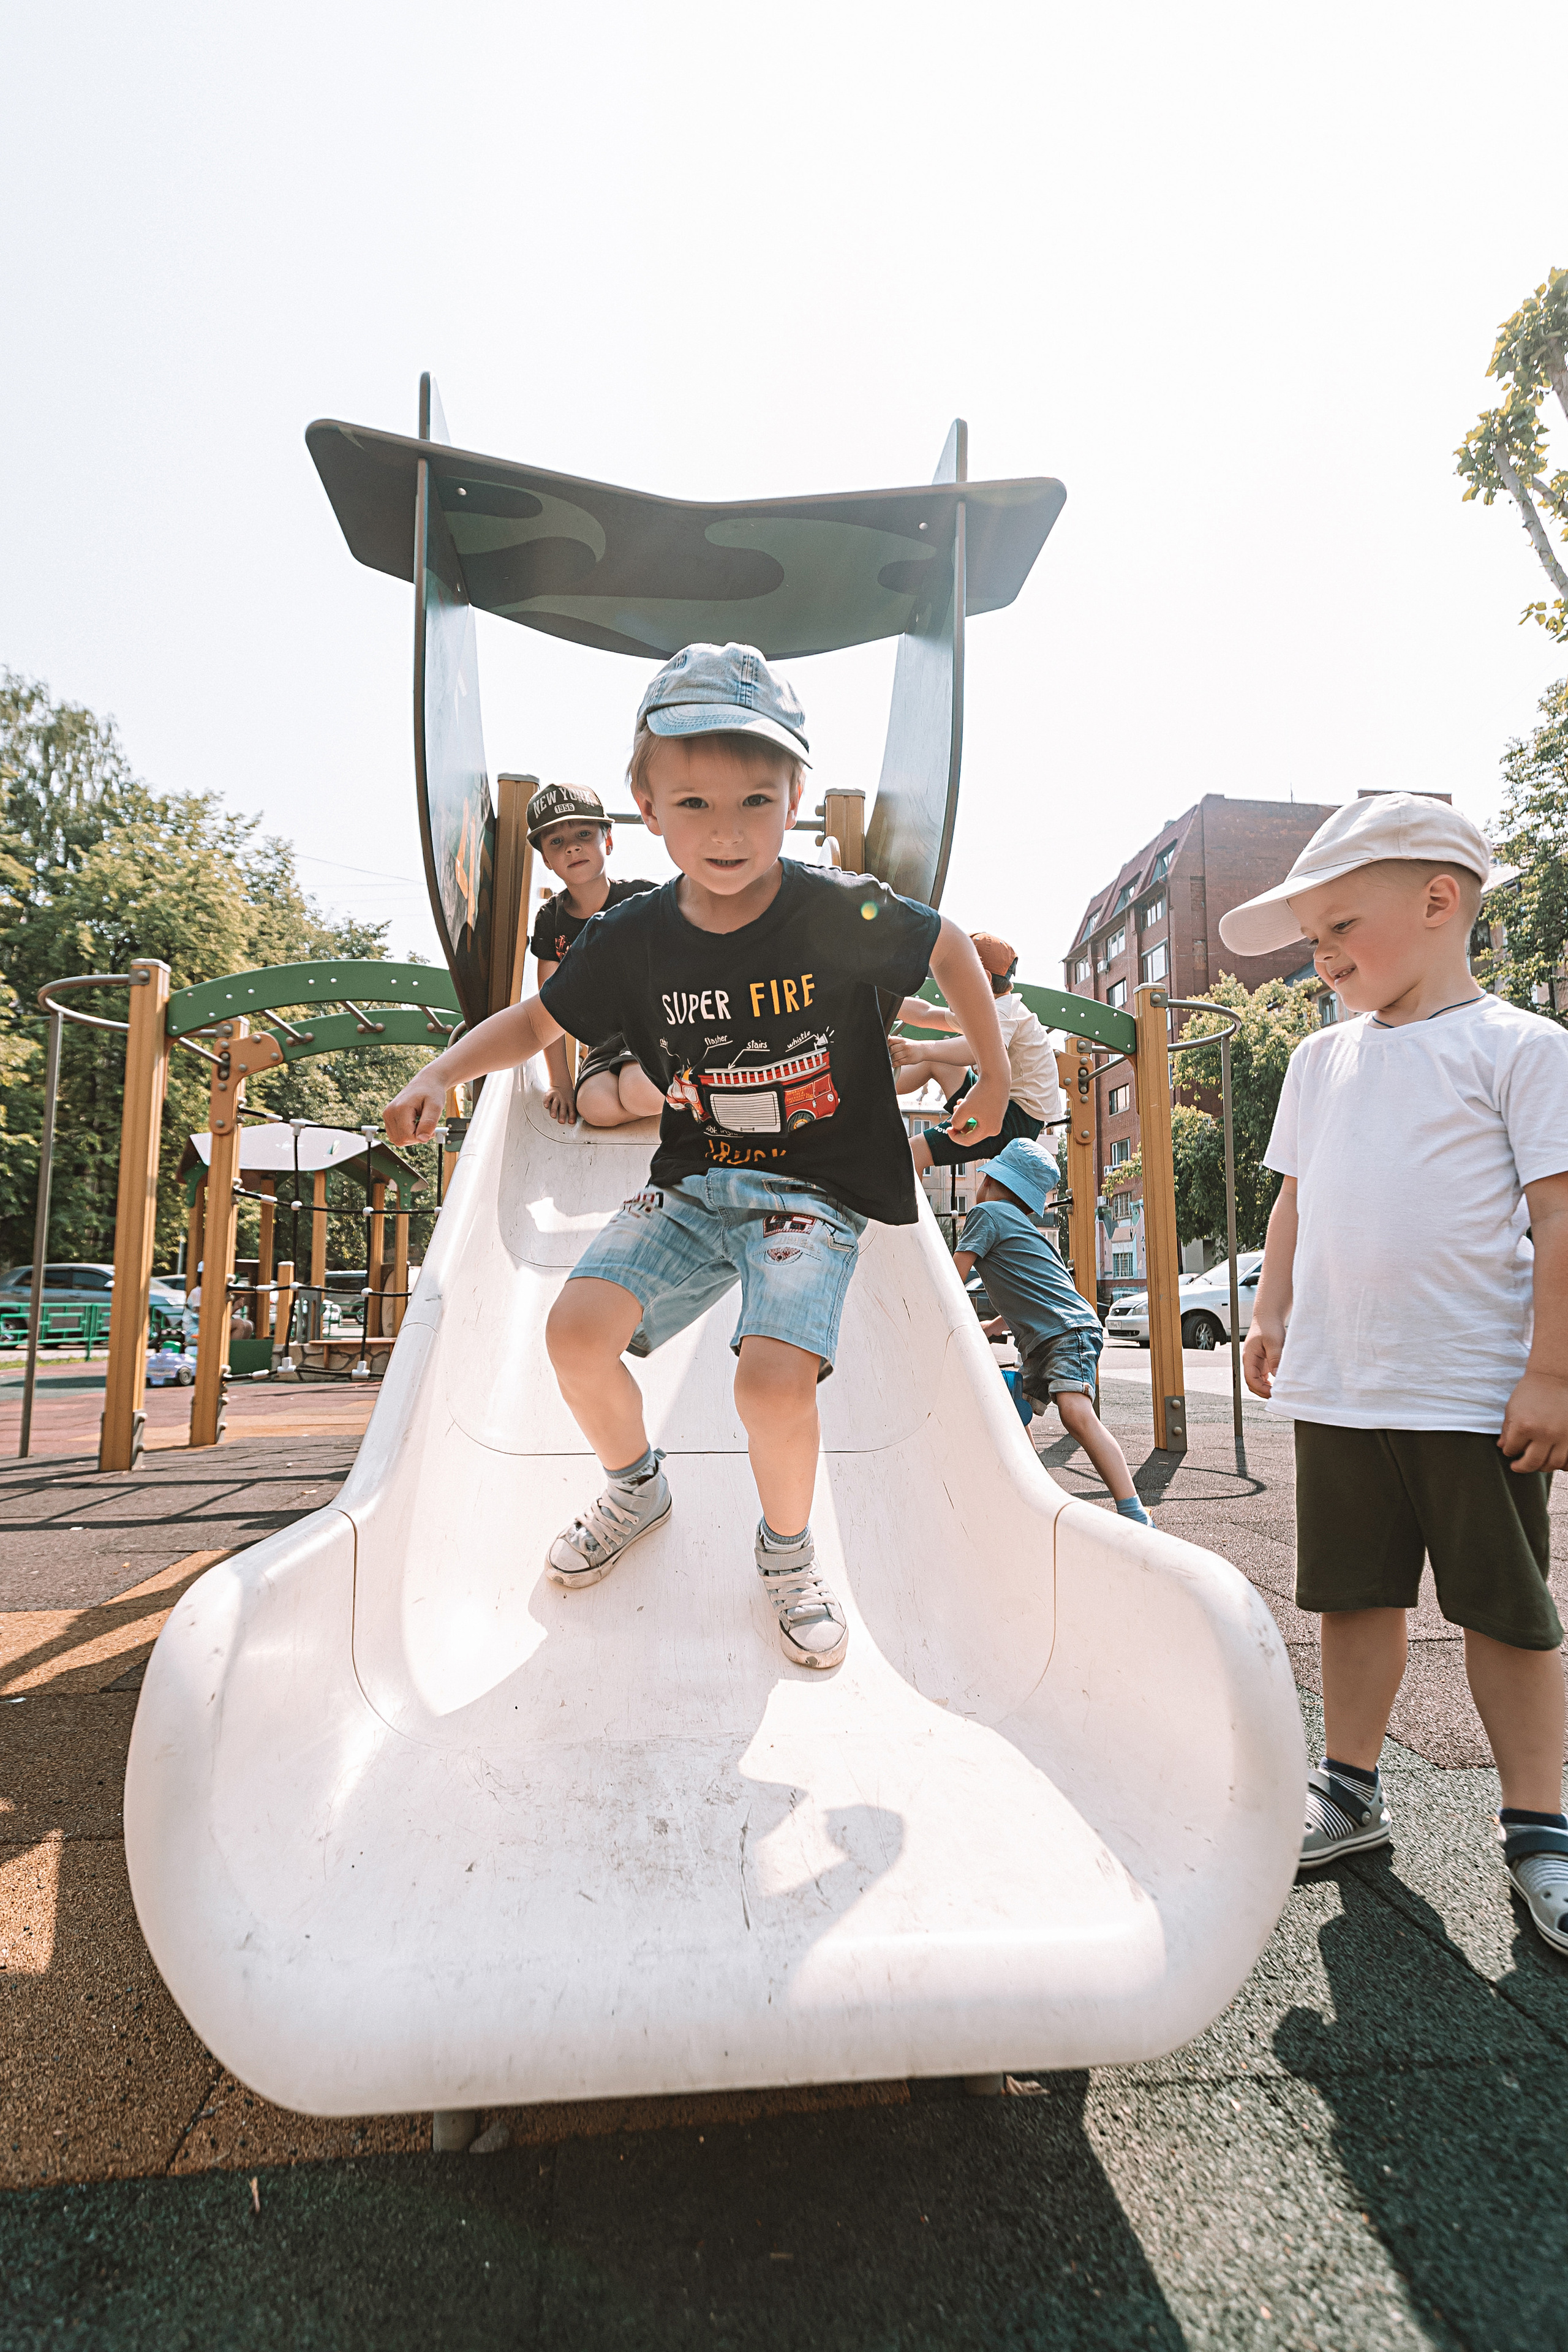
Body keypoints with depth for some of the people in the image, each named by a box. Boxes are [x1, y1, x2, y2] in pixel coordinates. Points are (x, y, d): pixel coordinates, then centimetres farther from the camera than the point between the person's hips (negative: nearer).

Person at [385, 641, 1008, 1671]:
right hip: (693, 1184, 4)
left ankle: (789, 1547, 11)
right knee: (577, 1328, -15)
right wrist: (442, 1073, -5)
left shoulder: (840, 911, -13)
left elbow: (950, 945, 5)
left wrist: (997, 1076, 9)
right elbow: (536, 1020, 11)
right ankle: (638, 1486, 19)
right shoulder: (634, 938, -4)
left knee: (774, 1378, -26)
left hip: (815, 1193, -3)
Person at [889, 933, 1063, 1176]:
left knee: (911, 1153, -22)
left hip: (1020, 1117, -11)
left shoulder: (1002, 1011, -17)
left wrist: (924, 1049, -56)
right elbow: (925, 1014, 20)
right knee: (934, 1059, 20)